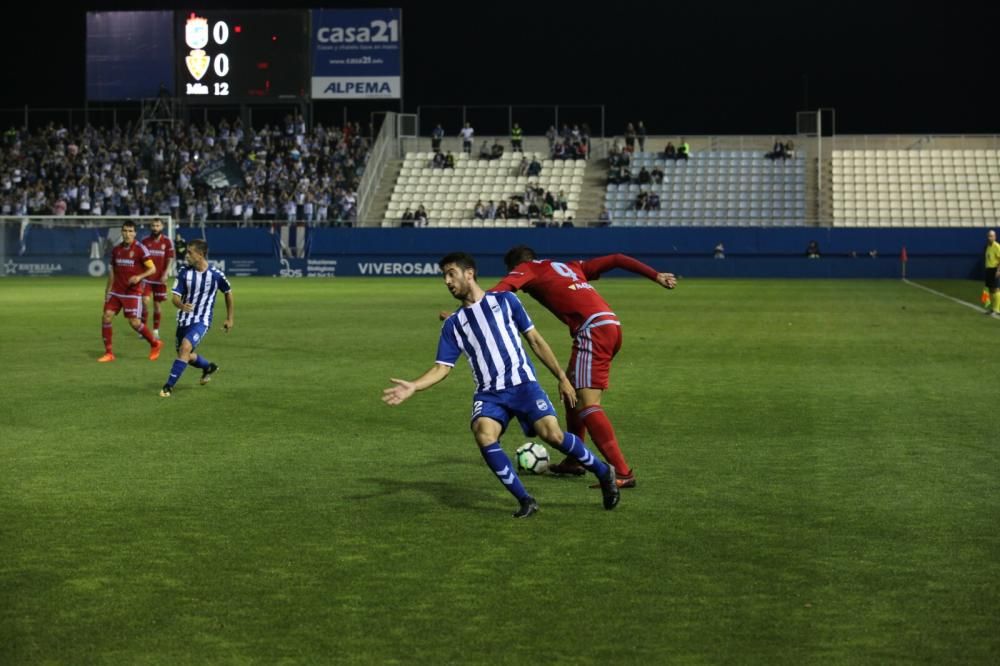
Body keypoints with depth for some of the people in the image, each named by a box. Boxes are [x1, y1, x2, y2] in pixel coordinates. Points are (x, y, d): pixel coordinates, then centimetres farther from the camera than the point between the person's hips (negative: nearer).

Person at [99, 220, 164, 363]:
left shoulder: (140, 249, -8)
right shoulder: (116, 249, 8)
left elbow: (152, 268, -10)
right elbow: (112, 271, 17)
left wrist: (139, 277, -26)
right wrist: (108, 290, 16)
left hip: (133, 292, -5)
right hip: (116, 291, 5)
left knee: (134, 322, -8)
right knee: (106, 318, -5)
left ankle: (155, 344, 16)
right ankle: (109, 353, 4)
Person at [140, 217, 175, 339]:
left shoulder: (167, 242, 0)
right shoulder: (144, 241, 2)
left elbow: (169, 259, -1)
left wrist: (165, 274, -12)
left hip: (160, 278, 0)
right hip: (146, 277, 0)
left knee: (157, 304, 6)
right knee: (145, 301, -13)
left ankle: (156, 331, 16)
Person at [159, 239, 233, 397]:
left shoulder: (216, 275, -11)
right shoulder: (184, 272, -6)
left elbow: (228, 293, 7)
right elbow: (175, 297, -9)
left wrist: (229, 318, 12)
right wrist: (181, 305, -34)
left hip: (202, 320, -4)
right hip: (184, 319, 4)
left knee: (185, 347, -26)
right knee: (187, 356, 15)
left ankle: (169, 386, -19)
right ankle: (209, 367, 47)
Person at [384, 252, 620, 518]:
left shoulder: (504, 300, 7)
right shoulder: (453, 324, 13)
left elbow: (535, 340, 9)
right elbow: (442, 367, 8)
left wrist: (562, 378, 7)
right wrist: (413, 386, -10)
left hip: (522, 383, -2)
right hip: (489, 394, 2)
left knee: (552, 434, -22)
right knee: (483, 434, -28)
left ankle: (603, 472, 5)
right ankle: (525, 500, -15)